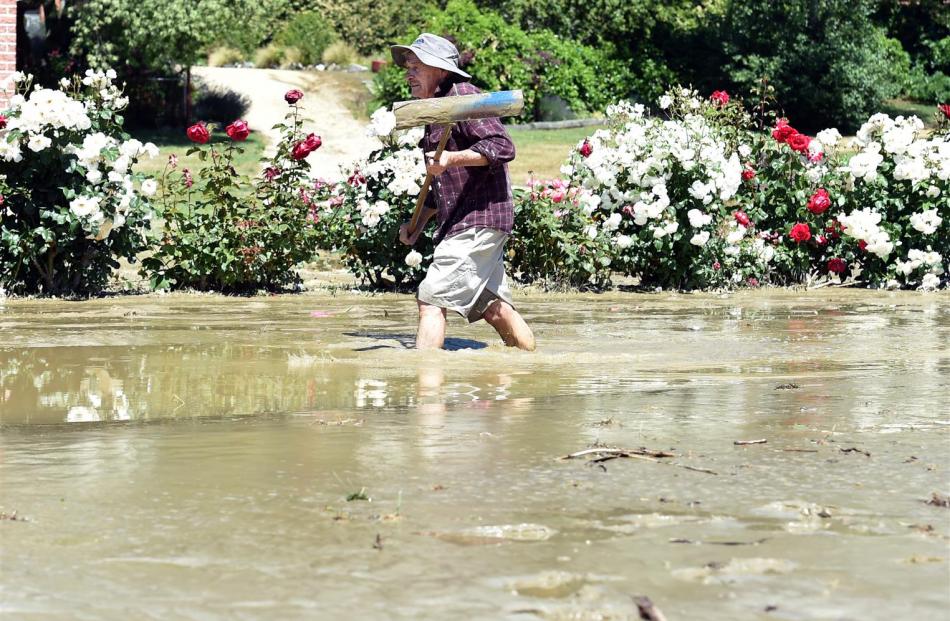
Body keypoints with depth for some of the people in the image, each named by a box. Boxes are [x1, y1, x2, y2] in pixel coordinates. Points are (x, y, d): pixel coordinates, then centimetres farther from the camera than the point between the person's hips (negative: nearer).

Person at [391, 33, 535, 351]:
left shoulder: (462, 96, -10)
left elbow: (502, 146, -21)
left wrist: (452, 159, -31)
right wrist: (420, 222, 19)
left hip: (477, 221, -10)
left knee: (431, 299, -15)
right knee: (494, 308, 12)